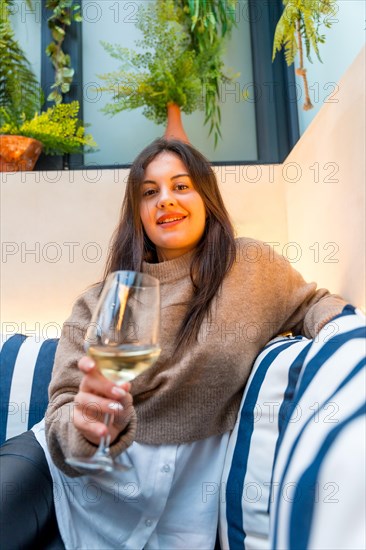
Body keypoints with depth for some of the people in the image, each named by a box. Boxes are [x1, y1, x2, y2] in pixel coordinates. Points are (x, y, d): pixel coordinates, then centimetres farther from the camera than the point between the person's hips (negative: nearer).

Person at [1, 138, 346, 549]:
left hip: (189, 477, 1)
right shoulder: (99, 305, -4)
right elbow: (65, 407, -7)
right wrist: (89, 425, -31)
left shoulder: (253, 265, -3)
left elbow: (312, 304, 12)